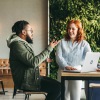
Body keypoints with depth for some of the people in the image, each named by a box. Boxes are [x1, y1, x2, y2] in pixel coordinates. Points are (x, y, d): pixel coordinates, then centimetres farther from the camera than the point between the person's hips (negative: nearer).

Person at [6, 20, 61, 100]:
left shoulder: (23, 43, 14)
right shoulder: (17, 44, -19)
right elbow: (33, 62, -26)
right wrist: (49, 49, -20)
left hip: (31, 78, 10)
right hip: (26, 82, -10)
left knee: (56, 84, 6)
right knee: (57, 87, -16)